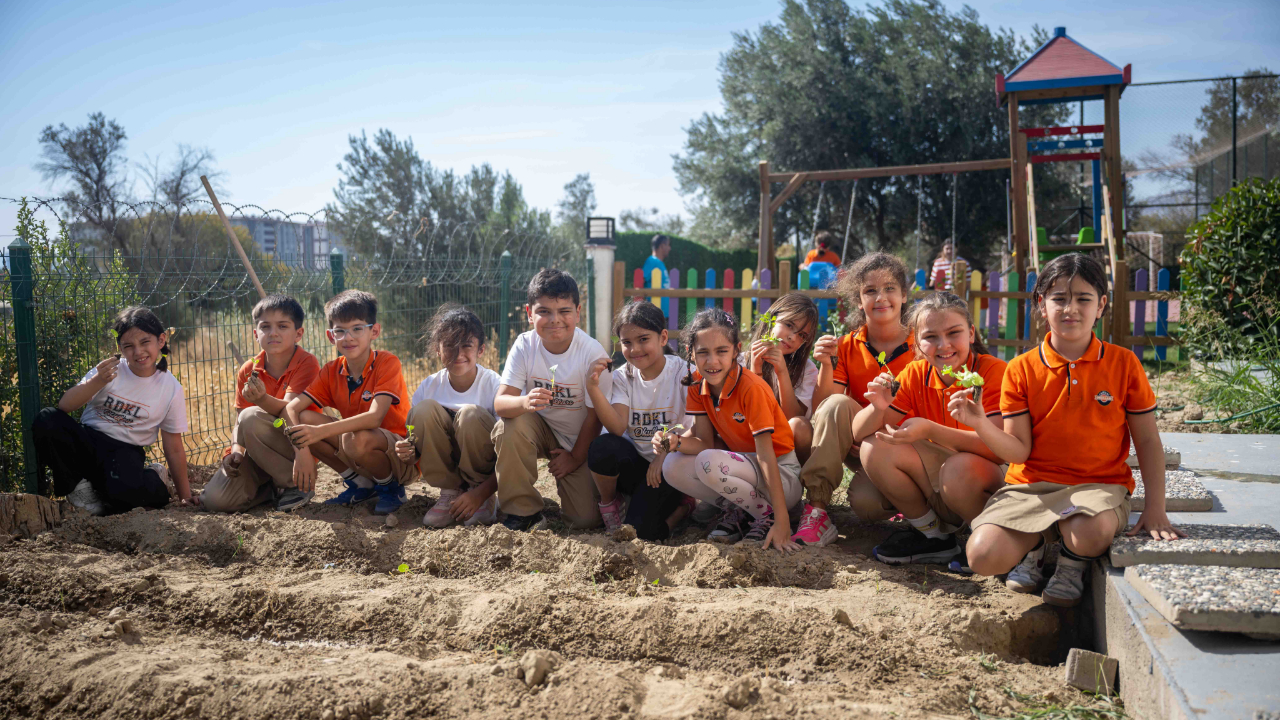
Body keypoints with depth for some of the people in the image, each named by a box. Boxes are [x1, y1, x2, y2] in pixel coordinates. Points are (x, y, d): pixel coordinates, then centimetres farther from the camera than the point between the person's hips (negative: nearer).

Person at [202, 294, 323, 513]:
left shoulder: (307, 363, -12)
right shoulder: (247, 371, 3)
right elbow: (238, 420, 2)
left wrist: (262, 399, -45)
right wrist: (236, 450, -17)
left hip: (298, 447, -5)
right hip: (256, 454, 5)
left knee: (251, 417, -31)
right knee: (214, 500, -17)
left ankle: (294, 484, -14)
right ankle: (272, 487, 12)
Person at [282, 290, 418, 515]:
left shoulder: (387, 363, -17)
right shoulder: (332, 371, 0)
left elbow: (374, 418, -30)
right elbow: (292, 408, -8)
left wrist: (320, 432, -39)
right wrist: (302, 450, -25)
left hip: (401, 458, -6)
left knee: (356, 439, -37)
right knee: (304, 419, -13)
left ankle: (391, 487, -4)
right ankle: (361, 484, 3)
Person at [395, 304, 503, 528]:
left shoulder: (493, 385, -17)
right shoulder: (429, 387, -7)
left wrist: (481, 493, -30)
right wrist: (409, 452, -25)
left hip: (489, 473, -3)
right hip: (447, 468, 3)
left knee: (470, 414, -30)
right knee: (425, 409, -20)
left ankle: (486, 500, -10)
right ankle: (449, 493, -8)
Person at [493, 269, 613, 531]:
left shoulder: (592, 353, -23)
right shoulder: (524, 346, -17)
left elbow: (595, 415, -14)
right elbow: (500, 402, -25)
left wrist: (576, 457, -6)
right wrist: (524, 402, -47)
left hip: (580, 440, -2)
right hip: (540, 426, 2)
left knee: (585, 518, -14)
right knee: (510, 426, -32)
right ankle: (523, 510, -13)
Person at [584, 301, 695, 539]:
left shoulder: (684, 373, -9)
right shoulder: (622, 377, -1)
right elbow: (618, 428, -17)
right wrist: (593, 388, -29)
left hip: (668, 467, -3)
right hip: (633, 462, 3)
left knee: (640, 530, -23)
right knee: (603, 446, -30)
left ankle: (682, 504, 9)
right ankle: (608, 503, -1)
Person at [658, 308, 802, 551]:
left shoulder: (751, 388, -22)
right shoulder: (697, 385, -3)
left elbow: (765, 455, -25)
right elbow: (706, 442, -5)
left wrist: (782, 521, -27)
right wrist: (676, 442, -29)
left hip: (782, 475, -6)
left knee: (709, 463, -32)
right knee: (672, 467, -16)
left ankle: (766, 515, -9)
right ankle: (738, 512, 2)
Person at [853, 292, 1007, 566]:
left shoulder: (994, 371, -15)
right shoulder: (915, 375, -2)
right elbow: (859, 434, -4)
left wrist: (930, 430, -37)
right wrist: (878, 408, -27)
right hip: (938, 486, 5)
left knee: (960, 467, -37)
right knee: (875, 447, -16)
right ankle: (932, 534, 1)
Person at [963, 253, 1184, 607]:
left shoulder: (1123, 363, 2)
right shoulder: (1021, 369, 2)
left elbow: (1147, 441, 6)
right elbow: (1019, 451, -2)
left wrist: (1155, 508, -3)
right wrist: (980, 424, -22)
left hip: (1098, 485, -1)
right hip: (1031, 486, 1)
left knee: (1091, 534, -38)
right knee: (983, 556, -24)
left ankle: (1073, 561, 3)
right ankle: (1035, 546, 13)